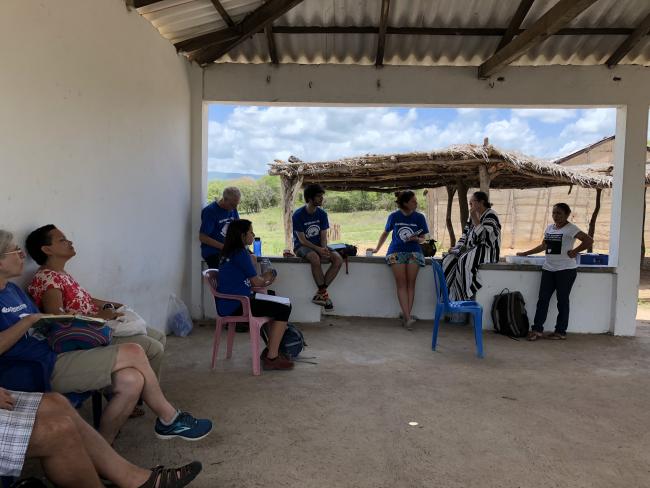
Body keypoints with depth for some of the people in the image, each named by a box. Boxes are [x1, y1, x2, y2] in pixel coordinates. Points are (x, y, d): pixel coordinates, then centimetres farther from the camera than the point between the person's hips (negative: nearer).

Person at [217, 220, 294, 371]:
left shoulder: (230, 252, 17)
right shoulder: (241, 253, -14)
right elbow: (255, 281, -10)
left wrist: (263, 280, 15)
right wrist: (265, 279, 11)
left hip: (230, 303, 10)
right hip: (235, 305, -10)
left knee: (283, 305, 15)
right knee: (283, 310, -14)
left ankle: (271, 350, 21)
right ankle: (272, 358, -10)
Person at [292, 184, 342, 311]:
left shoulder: (322, 214, 1)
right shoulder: (298, 215, -14)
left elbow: (323, 236, 0)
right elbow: (302, 240, -16)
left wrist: (324, 249, -21)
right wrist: (319, 249, -27)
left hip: (319, 246, 5)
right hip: (301, 246, -5)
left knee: (338, 259, -21)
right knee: (315, 258, -38)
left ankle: (320, 292, -18)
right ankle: (324, 293, -23)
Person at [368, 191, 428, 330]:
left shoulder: (419, 217, 6)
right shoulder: (394, 216, 6)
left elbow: (422, 238, 12)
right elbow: (385, 233, 20)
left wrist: (416, 239, -10)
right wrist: (377, 248, 21)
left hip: (414, 251, 1)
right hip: (396, 251, -1)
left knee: (410, 283, -15)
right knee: (401, 283, -16)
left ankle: (406, 316, -13)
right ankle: (408, 317, -22)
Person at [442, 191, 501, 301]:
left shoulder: (491, 215, -8)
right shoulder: (473, 216, 17)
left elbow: (484, 236, -20)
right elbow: (465, 234, 17)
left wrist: (475, 219, -21)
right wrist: (457, 247, 2)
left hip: (486, 251, -8)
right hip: (471, 250, 8)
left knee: (464, 261, -34)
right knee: (448, 261, -13)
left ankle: (468, 297, -27)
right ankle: (450, 298, -18)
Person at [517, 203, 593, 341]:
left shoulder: (570, 229, -8)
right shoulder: (549, 228, 13)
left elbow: (589, 241, -17)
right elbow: (543, 246, 23)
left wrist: (575, 251, -14)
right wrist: (525, 253, 21)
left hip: (565, 270, -6)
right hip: (548, 269, 7)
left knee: (562, 300, 2)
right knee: (543, 299, 3)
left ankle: (561, 332, 11)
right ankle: (537, 329, 6)